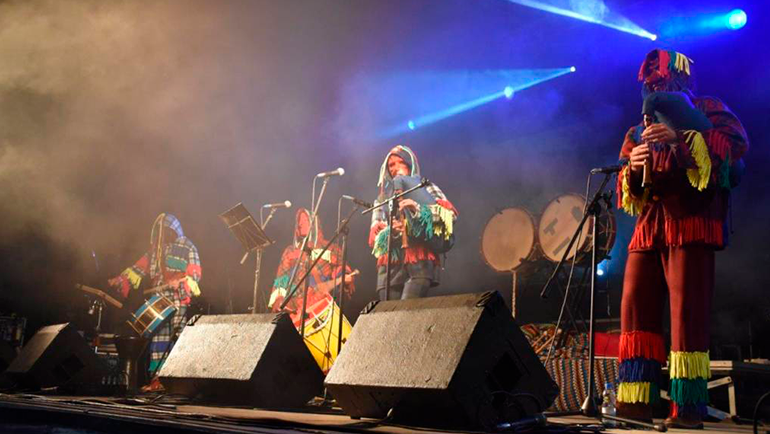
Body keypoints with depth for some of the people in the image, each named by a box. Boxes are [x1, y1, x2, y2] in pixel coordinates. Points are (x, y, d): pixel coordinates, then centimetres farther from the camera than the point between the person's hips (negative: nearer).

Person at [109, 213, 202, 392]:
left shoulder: (187, 248, 3)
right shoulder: (155, 249, 20)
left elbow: (195, 274, -5)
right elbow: (140, 267, 13)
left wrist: (180, 282, -24)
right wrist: (120, 280, -1)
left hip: (179, 302, -5)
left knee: (178, 339, -9)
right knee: (158, 339, 2)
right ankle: (156, 380, 6)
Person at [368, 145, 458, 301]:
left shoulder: (427, 189, 14)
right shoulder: (383, 198, 22)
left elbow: (450, 213, -2)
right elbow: (374, 236, 13)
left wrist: (419, 209, -16)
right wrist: (390, 231, -10)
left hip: (421, 260, -3)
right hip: (391, 264, 4)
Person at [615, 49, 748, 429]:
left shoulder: (708, 111, 10)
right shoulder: (639, 132, 24)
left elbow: (737, 143, -11)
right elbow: (626, 192, 18)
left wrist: (681, 139, -23)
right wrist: (632, 167, -5)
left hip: (691, 223, -5)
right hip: (648, 228, 6)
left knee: (687, 312, -11)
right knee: (635, 310, -3)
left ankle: (688, 408, -8)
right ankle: (636, 402, -1)